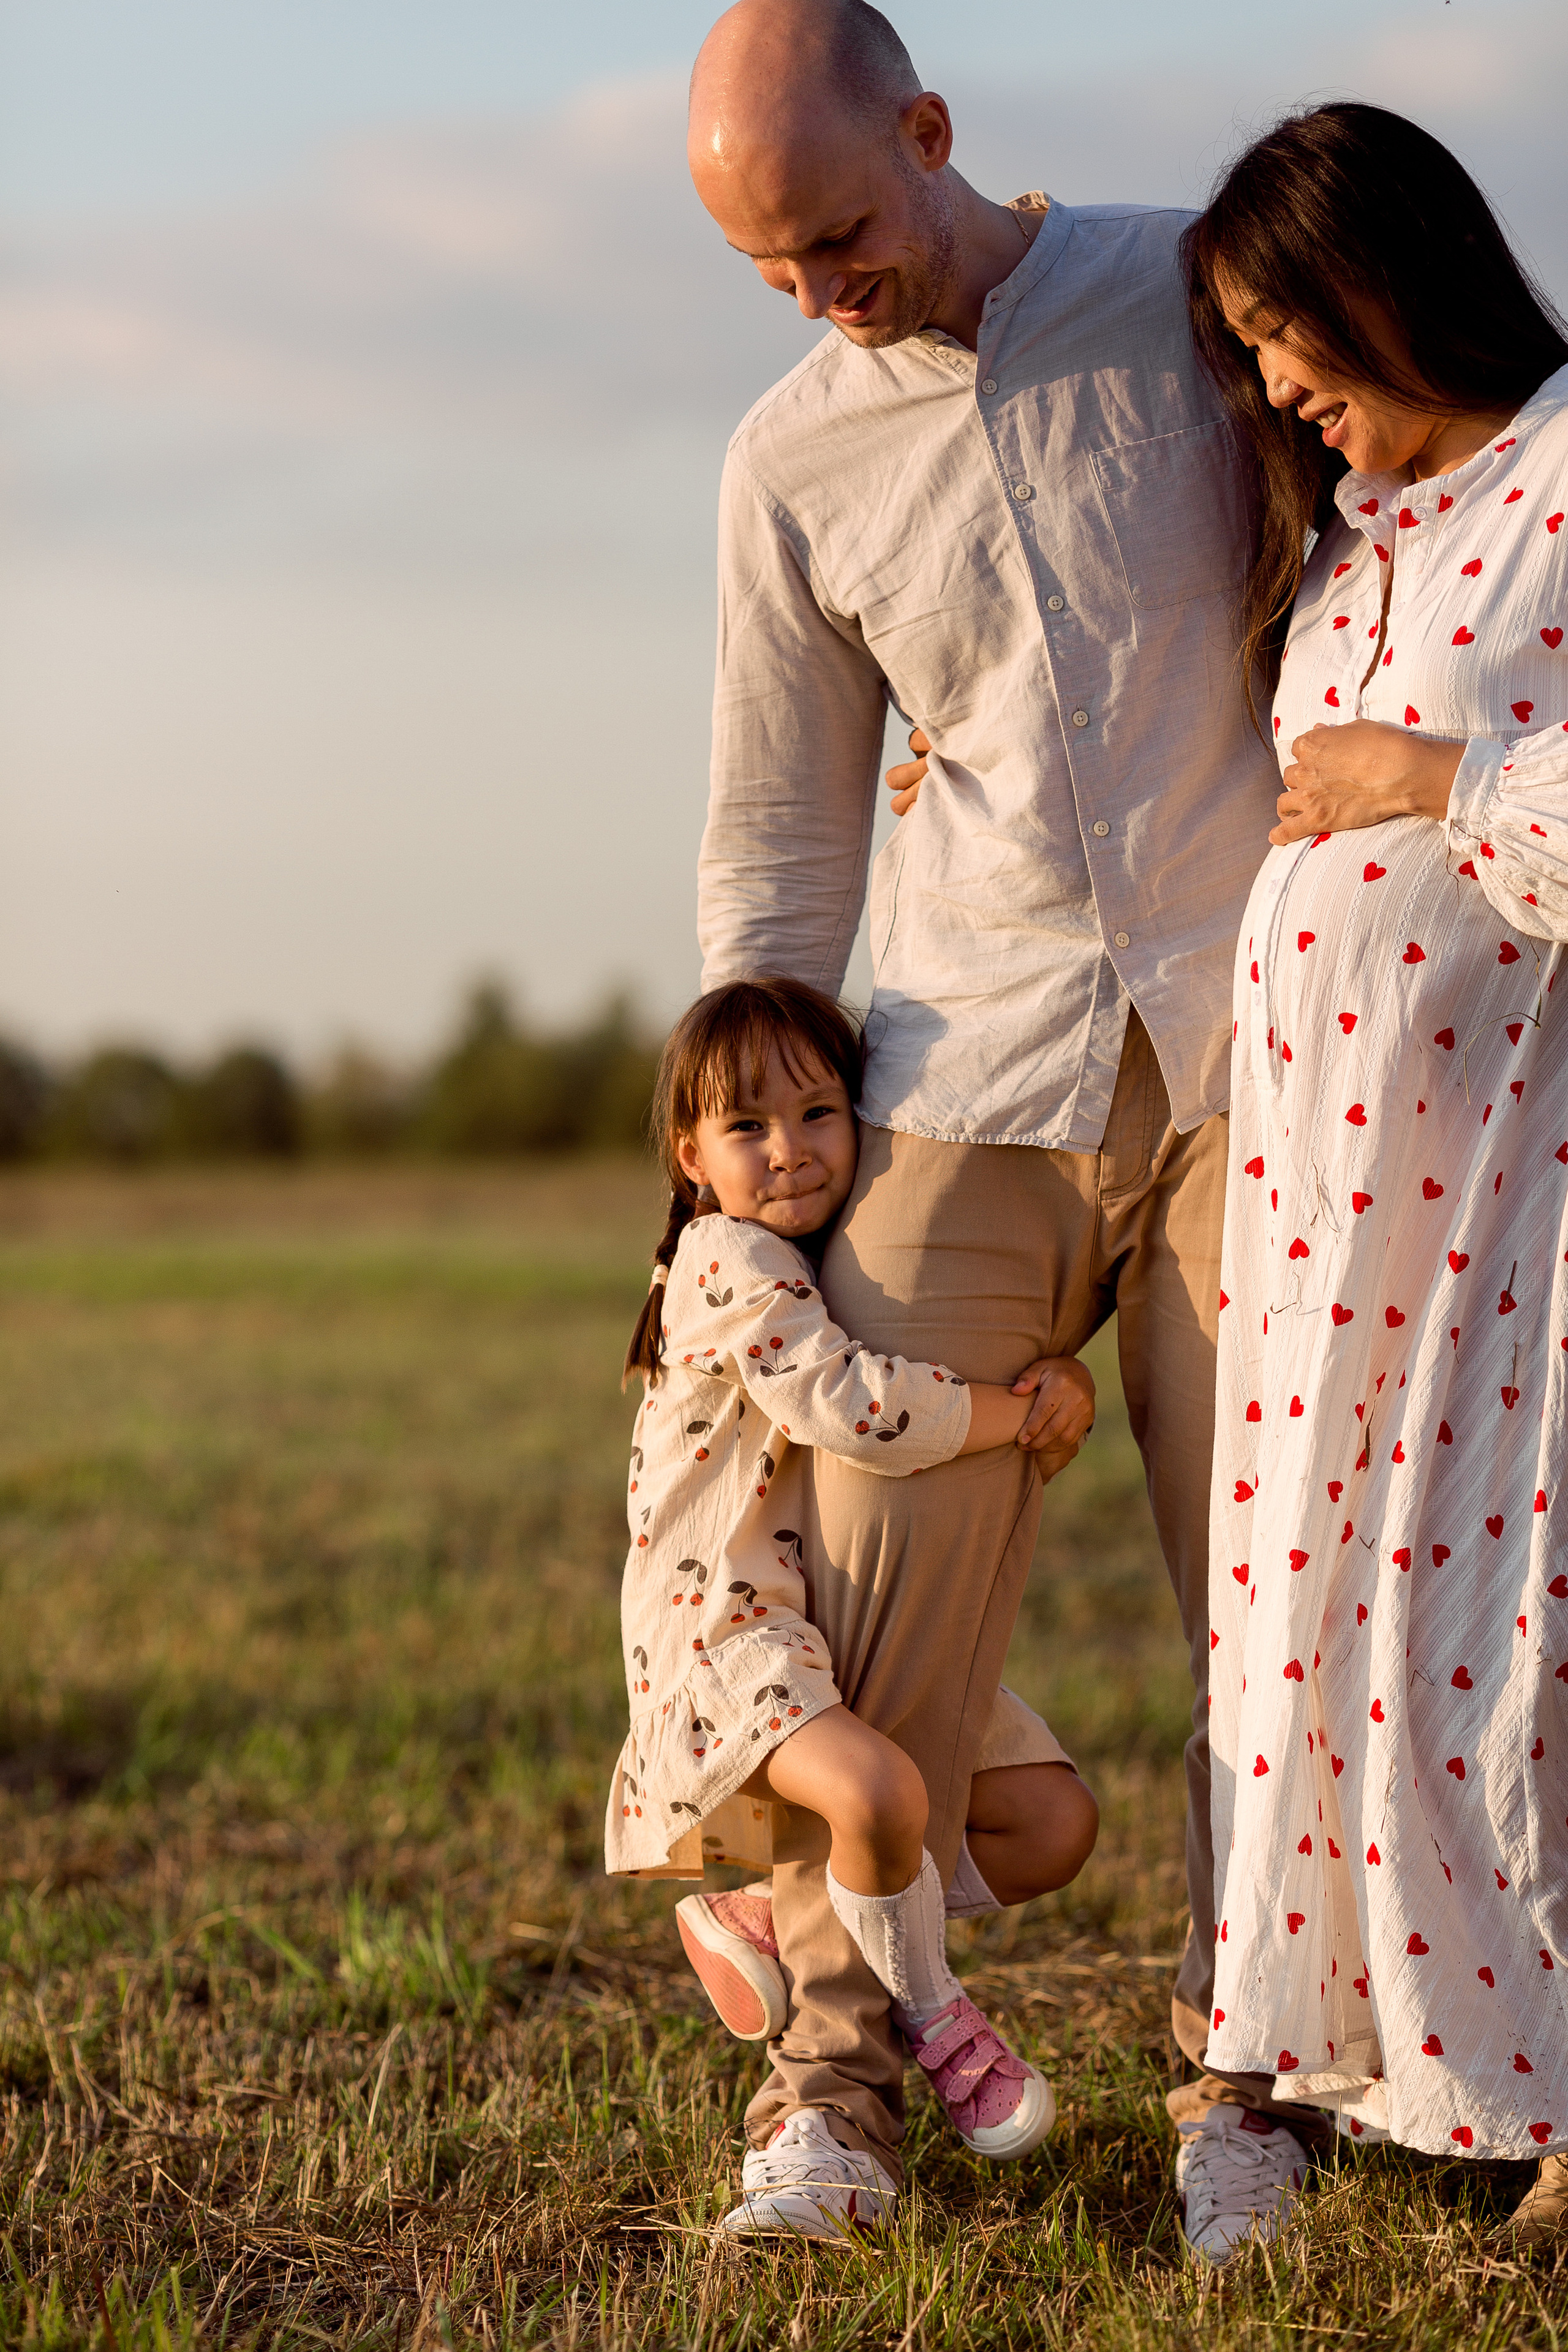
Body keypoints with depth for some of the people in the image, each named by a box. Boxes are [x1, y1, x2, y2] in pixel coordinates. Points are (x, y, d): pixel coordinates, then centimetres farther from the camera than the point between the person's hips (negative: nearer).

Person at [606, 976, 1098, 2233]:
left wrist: (1066, 1385, -6)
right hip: (730, 1628, -8)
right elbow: (851, 1407, -27)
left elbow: (1030, 1354, 18)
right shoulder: (733, 1262, -12)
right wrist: (1016, 1412, -15)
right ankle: (935, 2019, -6)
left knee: (1059, 1819, 1)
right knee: (880, 1791, -36)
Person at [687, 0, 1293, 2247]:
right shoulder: (792, 464, 6)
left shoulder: (1204, 297, 0)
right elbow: (780, 847, 13)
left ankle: (1248, 2066, 11)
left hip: (1243, 1047, -1)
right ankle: (838, 2059, 7)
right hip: (975, 1073, 2)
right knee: (879, 1575, -5)